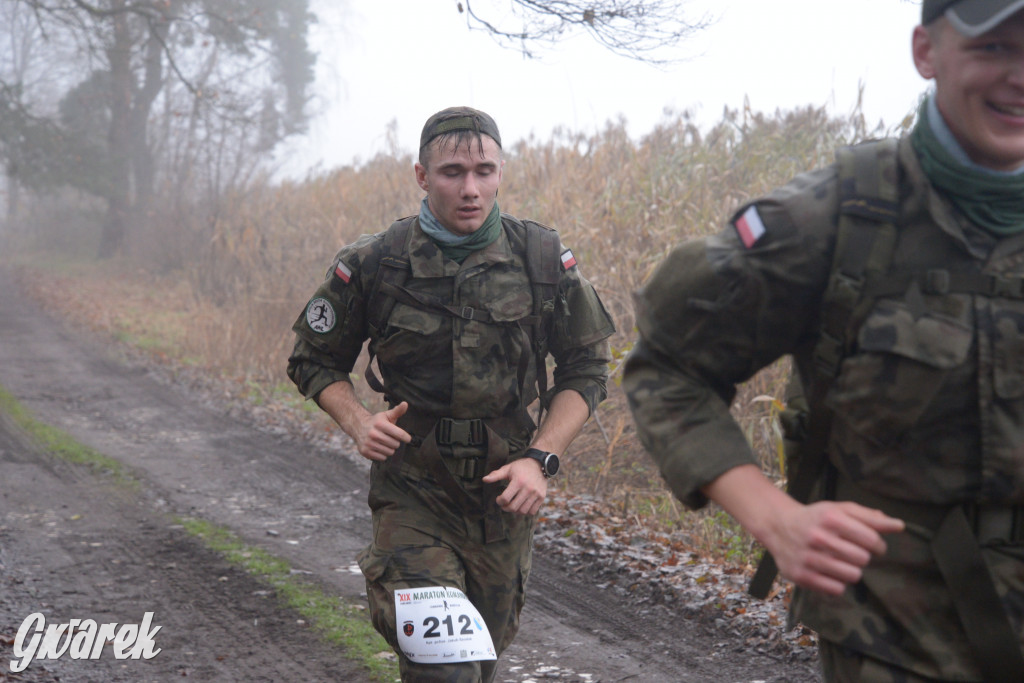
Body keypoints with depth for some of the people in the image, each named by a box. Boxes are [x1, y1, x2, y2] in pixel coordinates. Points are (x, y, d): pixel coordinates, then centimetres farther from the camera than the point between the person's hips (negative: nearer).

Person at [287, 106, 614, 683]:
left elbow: (587, 368, 3)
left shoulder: (544, 258, -4)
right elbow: (315, 361, 6)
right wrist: (359, 423, -13)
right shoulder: (372, 264, -7)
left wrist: (540, 459, -10)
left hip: (505, 489, 3)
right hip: (412, 488, -2)